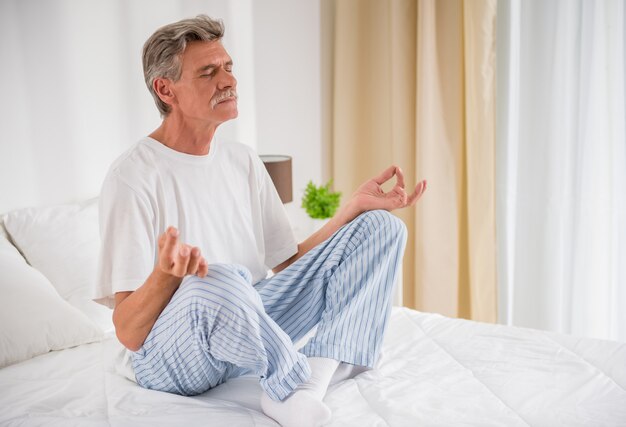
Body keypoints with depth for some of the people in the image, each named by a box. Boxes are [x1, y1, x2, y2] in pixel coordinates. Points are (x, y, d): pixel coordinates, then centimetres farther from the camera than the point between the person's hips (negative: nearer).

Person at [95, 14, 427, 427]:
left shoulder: (244, 161, 9)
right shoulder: (133, 176, -15)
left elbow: (289, 263, 10)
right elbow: (128, 335, -17)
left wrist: (355, 206, -2)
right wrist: (166, 274, -39)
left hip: (251, 326, 8)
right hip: (173, 357, -7)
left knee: (382, 227, -3)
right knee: (219, 281, -44)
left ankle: (310, 383, -21)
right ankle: (292, 383, -14)